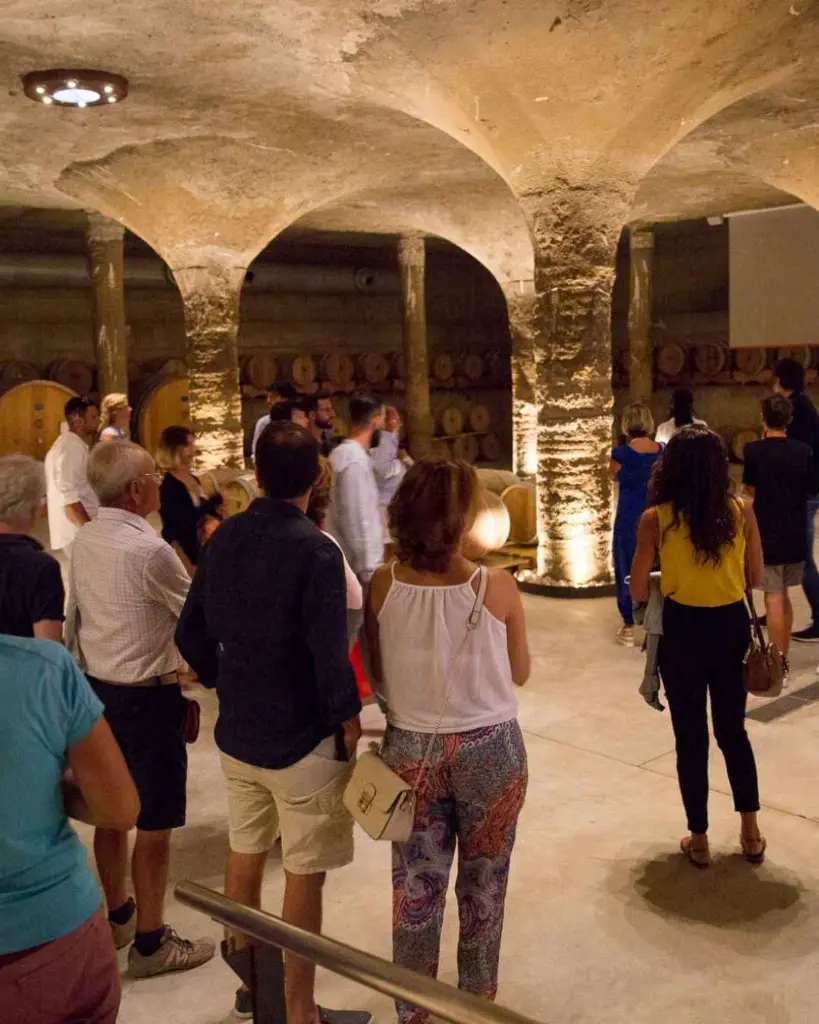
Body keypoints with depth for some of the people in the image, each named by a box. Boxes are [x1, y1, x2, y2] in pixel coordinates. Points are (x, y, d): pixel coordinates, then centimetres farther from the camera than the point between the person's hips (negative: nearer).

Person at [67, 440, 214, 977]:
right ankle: (151, 942, 17)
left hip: (97, 687, 8)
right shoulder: (150, 550, -22)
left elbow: (74, 617, 11)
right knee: (155, 824, 5)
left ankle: (117, 914, 38)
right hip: (147, 697, -8)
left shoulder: (84, 541, 2)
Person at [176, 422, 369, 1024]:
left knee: (245, 856, 21)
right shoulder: (315, 549, -21)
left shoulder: (223, 539, -1)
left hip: (236, 732, 7)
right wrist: (349, 719, -8)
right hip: (303, 738, -6)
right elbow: (329, 652, -23)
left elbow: (191, 634, 4)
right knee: (304, 876, 8)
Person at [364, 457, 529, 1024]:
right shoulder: (497, 586, -17)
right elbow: (519, 673, -2)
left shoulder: (384, 585, -12)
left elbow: (378, 677, 1)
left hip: (411, 749, 1)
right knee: (482, 886, 19)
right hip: (489, 750, -1)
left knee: (415, 888, 15)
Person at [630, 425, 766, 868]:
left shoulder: (656, 519, -12)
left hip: (683, 631, -2)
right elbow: (755, 580, 2)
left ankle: (699, 840, 22)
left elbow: (638, 592, -8)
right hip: (732, 627, 3)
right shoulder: (742, 512, -6)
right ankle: (751, 833, 27)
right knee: (733, 730, 21)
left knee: (691, 736, 12)